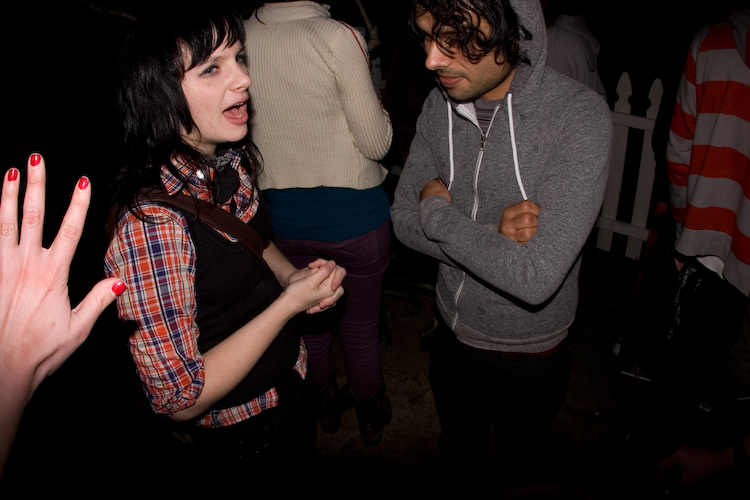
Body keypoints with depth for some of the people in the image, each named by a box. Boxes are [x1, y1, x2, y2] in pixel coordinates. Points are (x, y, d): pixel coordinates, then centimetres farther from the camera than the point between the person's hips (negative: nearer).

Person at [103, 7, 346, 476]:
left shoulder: (234, 160, -11)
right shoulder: (152, 223, -35)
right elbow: (182, 399, -29)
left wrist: (293, 275, -10)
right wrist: (291, 301, -27)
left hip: (289, 380, 7)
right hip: (239, 432, -6)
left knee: (304, 464, 34)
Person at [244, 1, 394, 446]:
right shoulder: (337, 37, -18)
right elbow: (378, 143, -15)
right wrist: (378, 109, 4)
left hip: (282, 219, 4)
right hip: (353, 217, -4)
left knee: (310, 322, 25)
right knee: (361, 329, 17)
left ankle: (327, 407, 49)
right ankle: (372, 417, 41)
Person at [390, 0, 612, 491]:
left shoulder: (581, 116, -29)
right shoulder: (441, 105, -10)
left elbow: (535, 278, -35)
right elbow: (405, 219, -7)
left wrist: (440, 213, -21)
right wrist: (491, 233, -26)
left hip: (527, 357, -4)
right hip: (452, 335, 5)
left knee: (518, 473, 25)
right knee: (457, 458, 31)